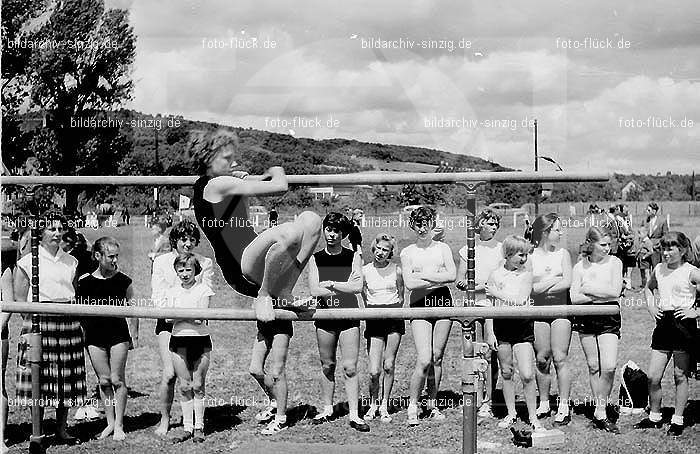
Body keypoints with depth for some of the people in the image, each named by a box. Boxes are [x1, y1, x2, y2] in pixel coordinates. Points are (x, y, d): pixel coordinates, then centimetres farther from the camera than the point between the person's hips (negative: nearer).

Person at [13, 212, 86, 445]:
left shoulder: (70, 262, 12)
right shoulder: (27, 262, -1)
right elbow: (19, 299, -1)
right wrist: (34, 319, -8)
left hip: (68, 323, 4)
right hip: (39, 323, -4)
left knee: (67, 378, 6)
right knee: (39, 377, -3)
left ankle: (61, 430, 17)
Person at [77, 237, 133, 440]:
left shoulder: (123, 280, -2)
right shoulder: (84, 282, -2)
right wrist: (81, 334, 5)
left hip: (118, 334, -1)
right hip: (94, 337, 1)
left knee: (117, 379, -1)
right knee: (104, 381, 4)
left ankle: (119, 425, 7)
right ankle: (110, 422, 16)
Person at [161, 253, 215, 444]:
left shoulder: (203, 289, 0)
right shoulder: (172, 292, 10)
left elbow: (200, 318, -9)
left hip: (200, 340, -3)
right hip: (179, 340, 3)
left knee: (198, 386, -1)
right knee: (184, 387, 4)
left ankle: (199, 427, 7)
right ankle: (187, 428, 10)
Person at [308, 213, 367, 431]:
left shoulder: (353, 257, 2)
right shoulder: (315, 259, 5)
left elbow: (358, 287, -10)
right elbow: (314, 290, -7)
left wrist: (330, 284, -10)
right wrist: (345, 287, -11)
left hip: (349, 317, -2)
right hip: (324, 317, 2)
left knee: (350, 367, -5)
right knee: (327, 366, 10)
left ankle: (354, 415, -2)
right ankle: (327, 409, 23)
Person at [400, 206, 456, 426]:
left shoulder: (443, 248, 9)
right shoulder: (407, 253, 5)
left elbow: (452, 275, -5)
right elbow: (409, 283, -8)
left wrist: (424, 275, -9)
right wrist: (438, 279, -9)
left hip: (443, 302, 2)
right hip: (419, 305, -2)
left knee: (437, 358, 6)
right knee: (424, 360, -12)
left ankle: (432, 404, 18)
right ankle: (412, 406, 0)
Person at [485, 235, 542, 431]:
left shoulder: (527, 274, -2)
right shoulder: (496, 275, 0)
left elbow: (520, 301, -14)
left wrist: (498, 293, -9)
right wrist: (489, 333, -2)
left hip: (523, 327, -1)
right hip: (502, 326, 1)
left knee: (527, 375, -7)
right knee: (506, 372, 9)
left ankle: (533, 417, 5)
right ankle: (511, 414, 22)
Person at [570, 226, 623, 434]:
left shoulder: (614, 262, 2)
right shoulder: (580, 267, 3)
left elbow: (615, 291, -9)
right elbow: (574, 297, -7)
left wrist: (589, 289, -7)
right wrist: (602, 295, -11)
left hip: (609, 319, -1)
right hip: (586, 320, 1)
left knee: (609, 366, -12)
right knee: (593, 367, 6)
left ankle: (600, 413, 0)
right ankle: (600, 413, 16)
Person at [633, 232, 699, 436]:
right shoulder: (659, 269, 10)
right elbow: (648, 288, 30)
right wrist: (651, 307, 14)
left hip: (683, 325, -5)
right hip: (663, 324, 5)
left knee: (680, 376, 4)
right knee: (652, 377, 3)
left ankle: (677, 420, 15)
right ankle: (654, 417, 19)